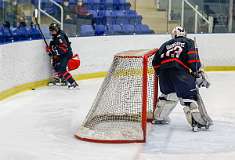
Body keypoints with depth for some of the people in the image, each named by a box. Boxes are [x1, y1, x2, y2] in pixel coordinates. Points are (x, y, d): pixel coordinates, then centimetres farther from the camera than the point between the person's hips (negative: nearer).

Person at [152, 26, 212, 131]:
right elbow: (193, 58, 0)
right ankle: (198, 121, -16)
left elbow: (156, 62, 23)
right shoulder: (188, 42, 18)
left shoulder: (166, 44, 28)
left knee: (168, 94, 27)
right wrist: (198, 72, 0)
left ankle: (159, 118, 31)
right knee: (190, 96, -4)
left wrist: (160, 74, 34)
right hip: (179, 72, -5)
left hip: (164, 73, 5)